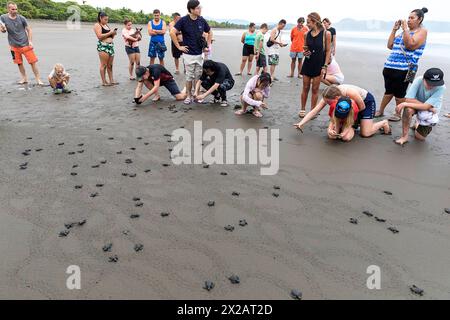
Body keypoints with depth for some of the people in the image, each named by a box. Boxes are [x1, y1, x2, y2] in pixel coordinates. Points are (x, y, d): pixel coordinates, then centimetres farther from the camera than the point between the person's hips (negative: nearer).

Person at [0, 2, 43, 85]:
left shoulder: (21, 18, -5)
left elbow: (29, 30, 2)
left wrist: (30, 41, -9)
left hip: (25, 44, -2)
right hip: (14, 46, 2)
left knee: (33, 62, -7)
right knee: (19, 63, 10)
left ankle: (38, 79, 0)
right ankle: (24, 78, 24)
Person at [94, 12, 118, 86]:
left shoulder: (106, 25, 23)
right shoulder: (97, 25, 1)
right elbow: (99, 36, -13)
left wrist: (113, 34, 7)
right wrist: (109, 33, -12)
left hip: (110, 46, 8)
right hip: (103, 46, -8)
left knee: (110, 65, 5)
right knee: (103, 65, -9)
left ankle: (111, 80, 7)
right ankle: (104, 82, -8)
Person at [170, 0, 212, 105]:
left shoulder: (202, 20, 2)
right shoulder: (184, 20, -9)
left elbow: (209, 33, 17)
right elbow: (172, 33, -12)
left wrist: (208, 46, 10)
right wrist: (179, 46, -10)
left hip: (200, 54, 4)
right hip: (189, 54, -3)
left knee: (198, 76, 8)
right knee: (189, 76, 3)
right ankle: (189, 96, 13)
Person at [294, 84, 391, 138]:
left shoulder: (350, 93, -43)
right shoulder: (329, 96, -29)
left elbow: (362, 107, -24)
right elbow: (315, 111, -32)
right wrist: (301, 123, -43)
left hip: (367, 101, -6)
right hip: (354, 103, 6)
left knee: (365, 133, -10)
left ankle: (384, 123, 16)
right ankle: (358, 122, 27)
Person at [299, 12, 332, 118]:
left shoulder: (326, 34, -8)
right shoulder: (307, 34, 2)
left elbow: (328, 51, -5)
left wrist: (325, 66, -10)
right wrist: (305, 53, -7)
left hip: (319, 65, -3)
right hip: (308, 63, 3)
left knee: (315, 89, 4)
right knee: (305, 88, 7)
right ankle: (303, 109, 20)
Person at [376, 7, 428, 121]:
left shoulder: (422, 31, 0)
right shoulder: (404, 31, 22)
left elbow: (410, 45, -17)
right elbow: (390, 46, 18)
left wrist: (405, 29, -12)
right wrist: (394, 30, 12)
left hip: (404, 69, -6)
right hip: (390, 67, 7)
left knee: (399, 93, 0)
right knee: (389, 91, 13)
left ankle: (398, 114, 12)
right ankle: (380, 111, 20)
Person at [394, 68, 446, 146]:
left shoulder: (441, 87, -31)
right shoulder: (418, 81, -29)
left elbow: (425, 107, -37)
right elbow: (408, 99, -32)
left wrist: (404, 104, -40)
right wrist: (428, 106, -32)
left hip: (430, 112, 0)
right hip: (417, 105, 0)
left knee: (420, 138, -1)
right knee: (408, 109, -37)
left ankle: (418, 125, 34)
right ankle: (404, 136, -21)